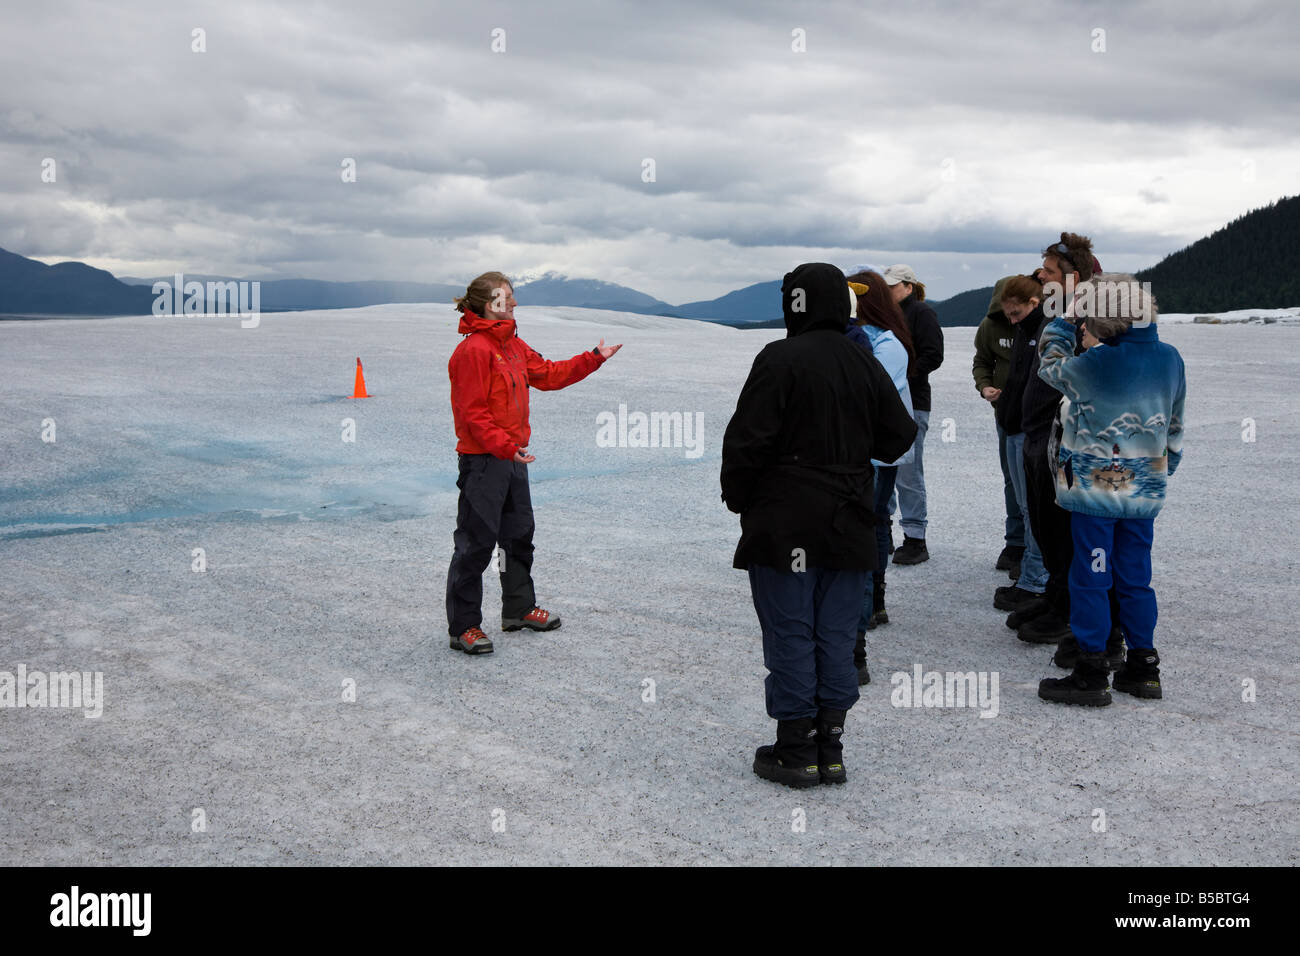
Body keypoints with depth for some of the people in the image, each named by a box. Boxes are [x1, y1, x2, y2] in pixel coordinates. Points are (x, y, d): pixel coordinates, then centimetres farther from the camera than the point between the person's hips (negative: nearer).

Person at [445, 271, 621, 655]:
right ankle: (463, 627, 5)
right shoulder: (474, 349, -17)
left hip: (512, 456, 10)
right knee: (476, 542, -4)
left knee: (519, 533, 19)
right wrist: (505, 447, -27)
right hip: (483, 460, -10)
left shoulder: (513, 345, 13)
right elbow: (473, 412, -20)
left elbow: (548, 375, 22)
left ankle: (519, 608, 35)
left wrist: (594, 358, 20)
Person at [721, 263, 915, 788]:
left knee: (790, 636, 3)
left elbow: (747, 440, -15)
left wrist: (738, 498, 0)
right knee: (836, 637, 11)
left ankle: (796, 751, 9)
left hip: (784, 527, -5)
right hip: (848, 527, 5)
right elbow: (897, 438, 12)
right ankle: (830, 748, 16)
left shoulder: (780, 360, -12)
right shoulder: (866, 365, 6)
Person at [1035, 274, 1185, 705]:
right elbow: (1174, 425, 11)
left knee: (1091, 578, 2)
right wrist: (1163, 470, 23)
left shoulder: (1094, 364, -19)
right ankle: (1143, 666, 21)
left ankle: (1090, 674, 6)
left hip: (1095, 491, -6)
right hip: (1145, 491, 6)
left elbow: (1051, 369, 2)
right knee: (1136, 577, 15)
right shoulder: (1169, 358, 1)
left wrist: (1063, 322, 14)